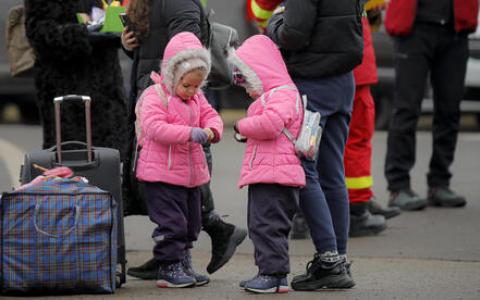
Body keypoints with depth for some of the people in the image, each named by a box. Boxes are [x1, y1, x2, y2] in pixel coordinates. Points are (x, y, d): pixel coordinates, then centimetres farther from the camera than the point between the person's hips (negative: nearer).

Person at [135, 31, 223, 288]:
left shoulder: (197, 98, 12)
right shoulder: (155, 96, -14)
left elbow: (210, 115, 13)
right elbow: (154, 127, -24)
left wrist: (212, 130, -13)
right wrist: (189, 133, -30)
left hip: (191, 173, 8)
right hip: (162, 174, -8)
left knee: (190, 223, 14)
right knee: (171, 222, -8)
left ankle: (184, 265, 26)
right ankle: (168, 268, 1)